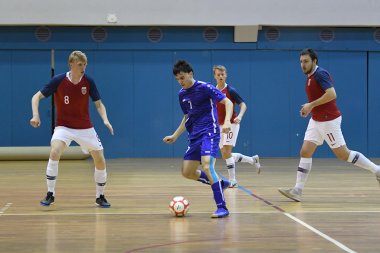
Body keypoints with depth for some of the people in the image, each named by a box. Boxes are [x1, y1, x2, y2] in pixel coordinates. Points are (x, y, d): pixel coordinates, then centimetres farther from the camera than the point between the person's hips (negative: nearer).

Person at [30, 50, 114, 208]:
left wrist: (105, 119, -18)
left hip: (85, 128, 3)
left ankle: (100, 197, 21)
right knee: (55, 152, -30)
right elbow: (37, 97, -7)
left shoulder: (89, 82, -8)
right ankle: (50, 194, -18)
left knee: (100, 161, -2)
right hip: (64, 127, -3)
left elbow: (99, 104, 0)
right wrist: (35, 115, -24)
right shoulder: (58, 81, -14)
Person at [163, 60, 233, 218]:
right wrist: (175, 136, 19)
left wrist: (227, 121, -26)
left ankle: (222, 207, -22)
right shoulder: (182, 94, 12)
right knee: (187, 172, 3)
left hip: (209, 132, -8)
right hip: (195, 136, 8)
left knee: (207, 166, -26)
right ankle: (220, 183, 23)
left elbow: (227, 102, -11)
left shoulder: (204, 87, -9)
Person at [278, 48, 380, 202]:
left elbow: (331, 94, -29)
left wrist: (311, 105, -24)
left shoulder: (320, 74, -16)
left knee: (343, 154, -3)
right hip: (316, 121, 9)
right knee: (305, 152, 0)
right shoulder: (310, 77, 12)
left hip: (328, 121, -9)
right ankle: (297, 190, -3)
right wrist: (309, 108, 9)